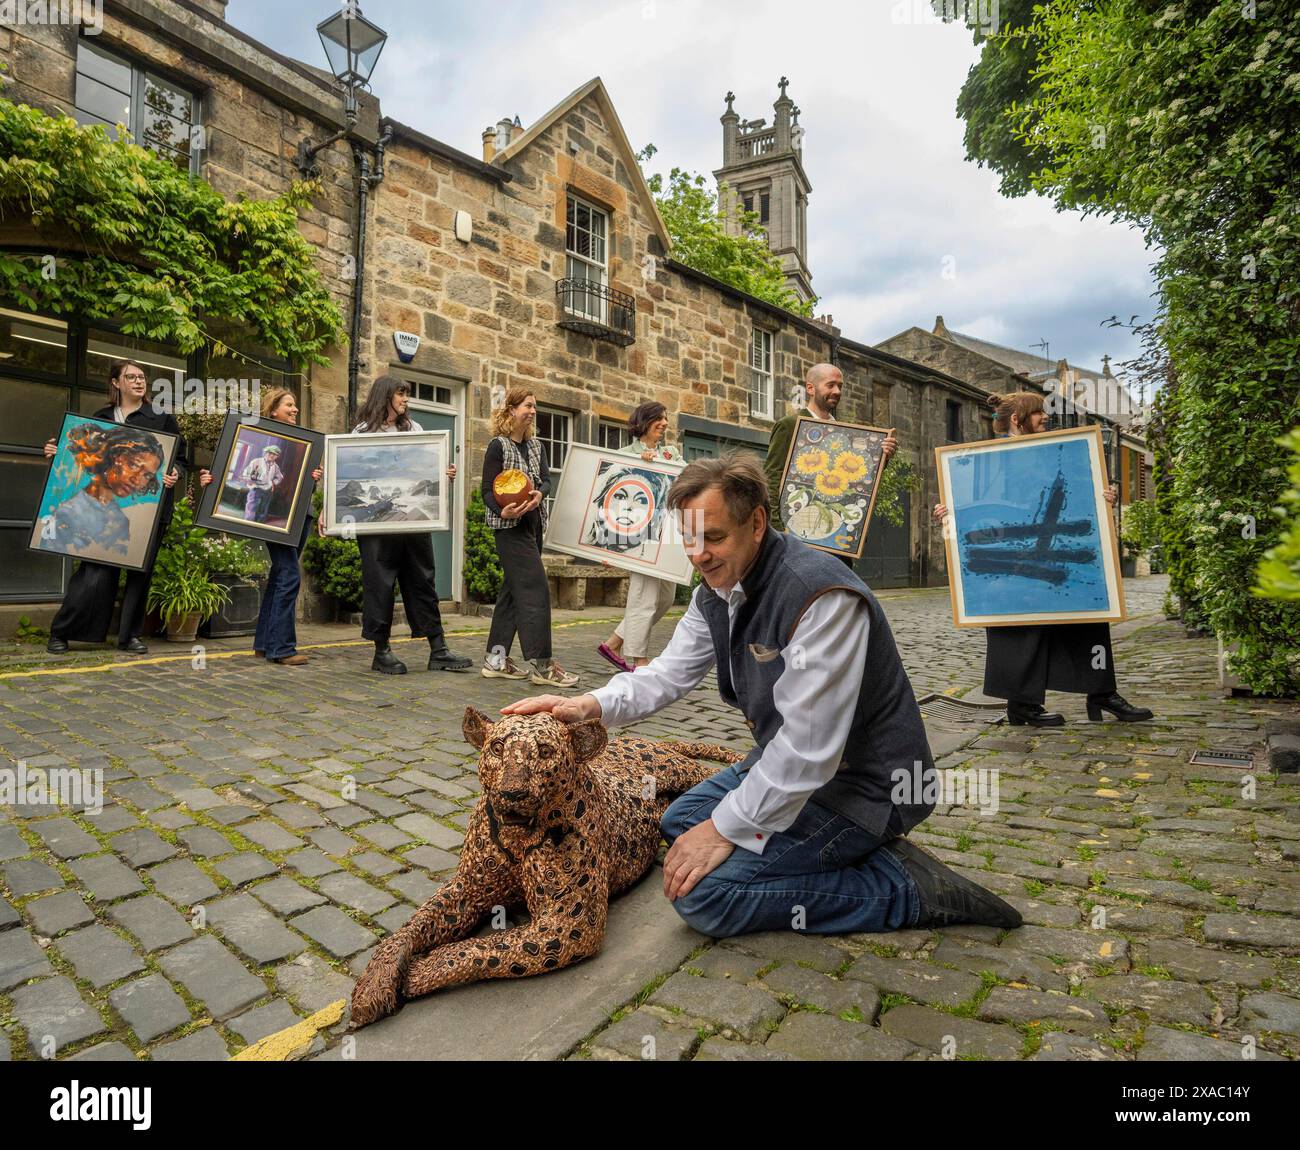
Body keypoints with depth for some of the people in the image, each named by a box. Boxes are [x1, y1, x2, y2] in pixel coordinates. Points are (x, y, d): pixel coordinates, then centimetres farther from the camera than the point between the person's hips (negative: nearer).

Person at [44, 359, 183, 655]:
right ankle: (60, 632, 10)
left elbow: (179, 457, 4)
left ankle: (130, 635, 14)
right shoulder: (100, 418, 14)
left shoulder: (162, 418, 7)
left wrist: (174, 474, -16)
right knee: (96, 570, -5)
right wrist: (57, 453, 1)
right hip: (106, 505, 1)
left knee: (140, 570, 3)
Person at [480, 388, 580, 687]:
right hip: (509, 527, -8)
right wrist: (503, 511, -29)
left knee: (513, 589, 9)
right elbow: (487, 490, -9)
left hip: (533, 525, 8)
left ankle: (495, 660, 16)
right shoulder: (498, 446, -6)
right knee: (535, 589, -14)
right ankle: (542, 665, -12)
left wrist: (539, 493, -19)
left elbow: (547, 480, 4)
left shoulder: (536, 445, 14)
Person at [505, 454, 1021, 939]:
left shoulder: (820, 594, -30)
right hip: (789, 760, 10)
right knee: (680, 823, 17)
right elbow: (668, 673, 4)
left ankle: (907, 887, -6)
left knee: (704, 891, -17)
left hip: (865, 782, -9)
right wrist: (592, 705, -15)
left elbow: (809, 747, -30)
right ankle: (864, 854, 12)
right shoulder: (716, 591, -1)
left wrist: (725, 828, -22)